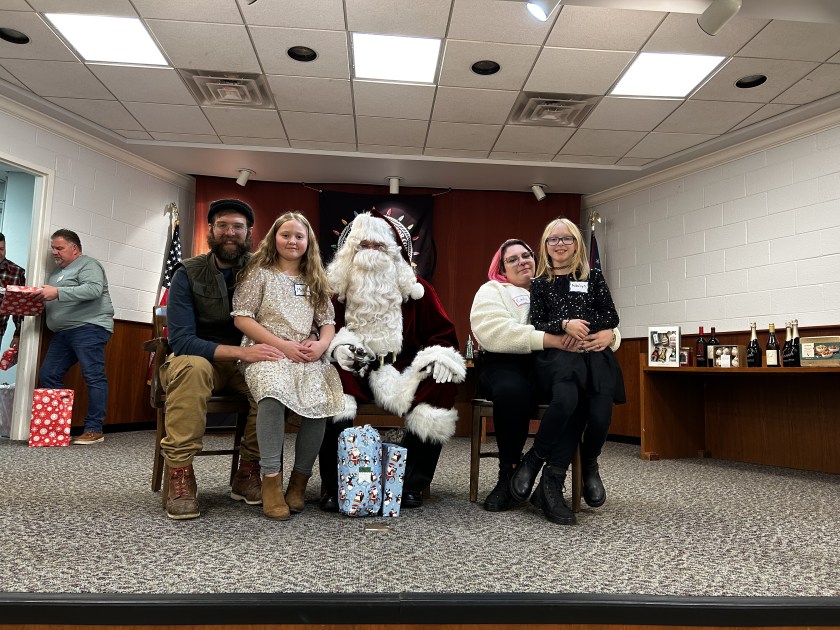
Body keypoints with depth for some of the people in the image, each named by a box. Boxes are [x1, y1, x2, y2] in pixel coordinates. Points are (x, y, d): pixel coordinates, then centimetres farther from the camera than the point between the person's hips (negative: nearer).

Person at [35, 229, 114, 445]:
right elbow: (51, 300, 29)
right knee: (48, 375, 3)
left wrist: (58, 292, -23)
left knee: (93, 376, -10)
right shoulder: (57, 272, 27)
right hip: (63, 332, 10)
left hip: (89, 328, -9)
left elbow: (94, 289, -19)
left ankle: (94, 430, -10)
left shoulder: (88, 264, -1)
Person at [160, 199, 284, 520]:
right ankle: (179, 475, -27)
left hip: (247, 361, 2)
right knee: (192, 366, -36)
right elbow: (180, 340, -19)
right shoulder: (188, 273, -8)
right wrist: (240, 351, -33)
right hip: (198, 358, -2)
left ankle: (248, 473, -14)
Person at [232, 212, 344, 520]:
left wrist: (321, 344, -7)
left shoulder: (315, 281, 20)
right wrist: (283, 345, -12)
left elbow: (328, 322, 17)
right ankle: (271, 480, -24)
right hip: (266, 351, -3)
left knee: (321, 399, -27)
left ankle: (300, 478, -9)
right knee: (274, 394, -36)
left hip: (307, 355, 4)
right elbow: (241, 318, -2)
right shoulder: (259, 273, 7)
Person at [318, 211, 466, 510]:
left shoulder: (416, 289, 9)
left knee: (441, 387, -27)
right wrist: (336, 347, -18)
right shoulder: (335, 288, 8)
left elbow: (443, 333, 9)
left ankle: (412, 484, -17)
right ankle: (333, 485, -24)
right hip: (352, 370, -1)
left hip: (402, 372, 1)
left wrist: (440, 354, -13)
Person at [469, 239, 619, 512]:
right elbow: (493, 331, -10)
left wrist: (608, 334, -8)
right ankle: (509, 474, -15)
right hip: (508, 366, -3)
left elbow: (607, 323, 19)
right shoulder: (493, 290, 14)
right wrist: (549, 339, -19)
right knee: (513, 391, -37)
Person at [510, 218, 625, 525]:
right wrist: (564, 325, -11)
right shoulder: (540, 283, 17)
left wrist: (583, 324, -4)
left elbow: (611, 316, 13)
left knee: (600, 414, -27)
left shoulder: (593, 277, 19)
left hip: (595, 353, 2)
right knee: (566, 399, -35)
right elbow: (536, 325, 7)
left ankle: (588, 465, 7)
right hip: (557, 355, -1)